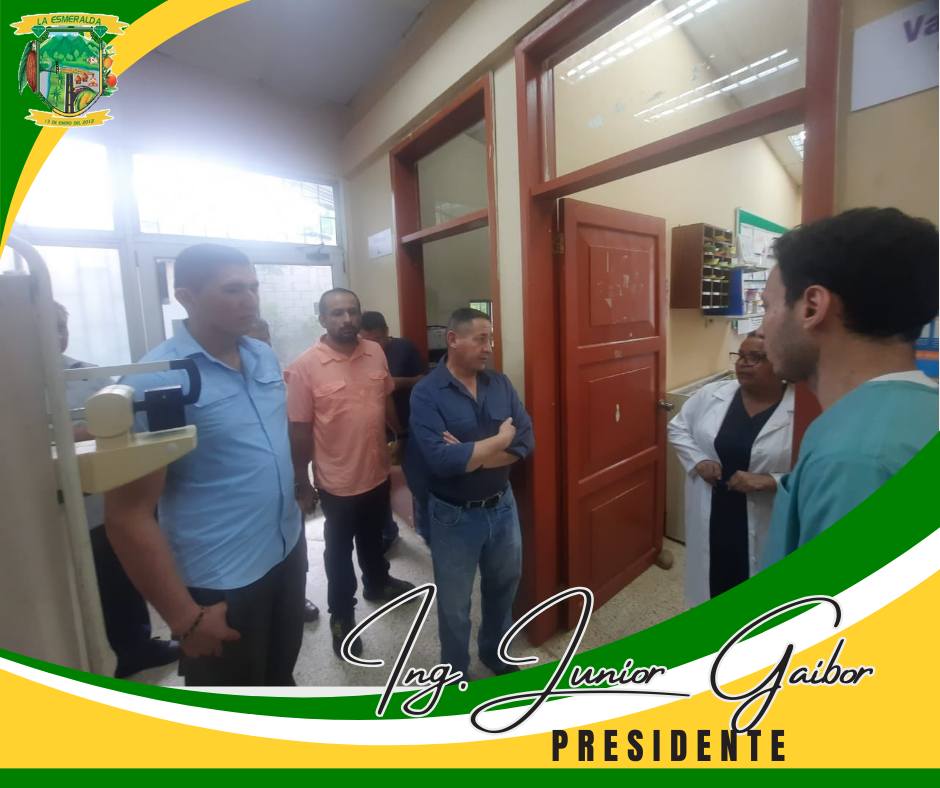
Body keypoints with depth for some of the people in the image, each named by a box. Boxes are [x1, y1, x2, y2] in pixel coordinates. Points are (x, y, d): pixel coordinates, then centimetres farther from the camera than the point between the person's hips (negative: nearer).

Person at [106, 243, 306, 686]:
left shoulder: (265, 357, 0)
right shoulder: (157, 380, -20)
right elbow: (127, 515, -19)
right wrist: (184, 616, -15)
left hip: (286, 553, 6)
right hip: (221, 583, -5)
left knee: (280, 676, 28)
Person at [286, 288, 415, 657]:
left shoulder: (376, 353, -3)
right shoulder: (305, 365, -17)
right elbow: (300, 429, -14)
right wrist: (302, 483, -10)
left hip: (378, 471, 5)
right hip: (337, 481, -4)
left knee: (373, 537, 27)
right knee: (339, 550, 16)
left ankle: (377, 582, 52)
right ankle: (341, 616, 36)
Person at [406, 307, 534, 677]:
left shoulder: (500, 384, -2)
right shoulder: (426, 394, -18)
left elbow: (526, 441, -10)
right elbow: (442, 460, -29)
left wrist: (470, 455, -23)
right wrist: (500, 440, -18)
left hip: (502, 508, 5)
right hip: (455, 517, -4)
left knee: (503, 588, 25)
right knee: (454, 605, 16)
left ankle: (494, 651, 53)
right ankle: (455, 673, 43)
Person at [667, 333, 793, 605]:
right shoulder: (711, 394, -4)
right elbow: (678, 427, 8)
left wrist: (768, 481, -24)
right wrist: (698, 460, -8)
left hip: (764, 524, -2)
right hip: (710, 516, 3)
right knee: (712, 579, 22)